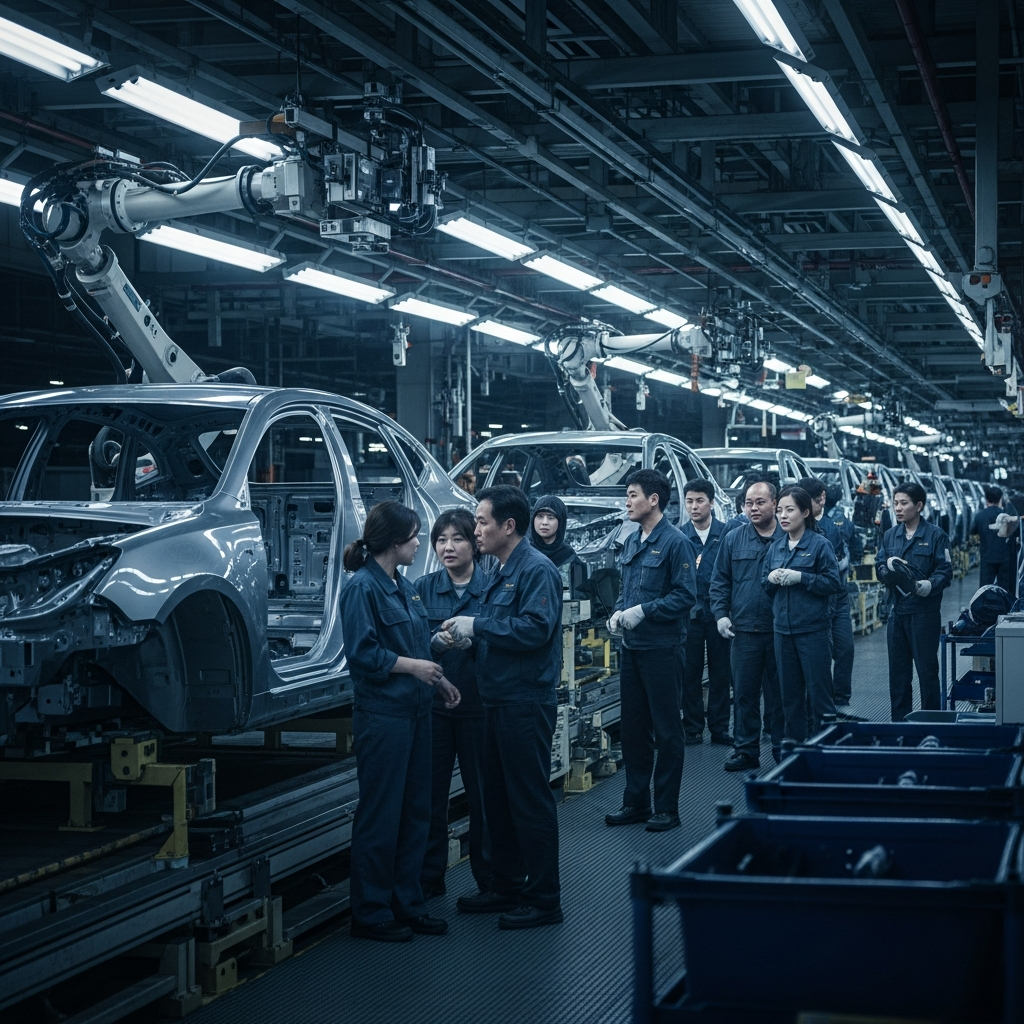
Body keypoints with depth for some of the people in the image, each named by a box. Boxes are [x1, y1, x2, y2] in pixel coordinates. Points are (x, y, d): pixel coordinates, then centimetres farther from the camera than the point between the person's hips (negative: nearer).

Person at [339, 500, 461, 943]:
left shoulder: (404, 586, 14)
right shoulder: (362, 587, -12)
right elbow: (362, 653, -18)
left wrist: (439, 680, 13)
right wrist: (409, 666, -18)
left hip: (414, 710, 9)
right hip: (381, 714, -9)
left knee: (415, 811, 12)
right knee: (380, 814, -2)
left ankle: (407, 902, 22)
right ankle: (370, 912, 6)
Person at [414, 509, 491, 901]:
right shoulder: (423, 588, 5)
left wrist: (474, 639, -21)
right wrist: (436, 642, -18)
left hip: (478, 704, -2)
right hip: (433, 703, 2)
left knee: (483, 793, 5)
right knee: (430, 794, 4)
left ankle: (488, 878, 18)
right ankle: (429, 880, 14)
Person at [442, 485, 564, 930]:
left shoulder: (536, 569, -13)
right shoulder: (501, 572, 17)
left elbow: (535, 628, -24)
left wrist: (477, 626, -18)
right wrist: (467, 635, 6)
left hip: (526, 704, -10)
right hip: (499, 703, 10)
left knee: (531, 801, -4)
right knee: (497, 799, 16)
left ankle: (543, 899, 3)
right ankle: (507, 888, 27)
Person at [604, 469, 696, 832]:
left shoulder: (675, 542, -12)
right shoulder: (631, 541, 12)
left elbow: (685, 595, -16)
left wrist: (643, 611, -20)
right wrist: (618, 612, 2)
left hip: (662, 648, -8)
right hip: (631, 646, 8)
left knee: (666, 730, 1)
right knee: (632, 727, 12)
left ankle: (667, 808, 8)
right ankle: (636, 802, 22)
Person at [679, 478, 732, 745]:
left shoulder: (726, 533, 0)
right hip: (690, 612, 1)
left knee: (720, 673, 5)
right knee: (690, 673, 4)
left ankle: (719, 728, 13)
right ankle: (693, 728, 11)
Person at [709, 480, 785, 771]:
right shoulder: (733, 539, 7)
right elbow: (719, 581, 8)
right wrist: (721, 614, -2)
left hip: (780, 630, -1)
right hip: (744, 630, 2)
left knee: (779, 693, 6)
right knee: (744, 694, 5)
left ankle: (782, 749, 16)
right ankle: (746, 750, 13)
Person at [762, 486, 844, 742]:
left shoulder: (819, 545, -6)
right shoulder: (775, 548, 11)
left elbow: (834, 583, -10)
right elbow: (764, 586, 16)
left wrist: (800, 577, -18)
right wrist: (770, 579, -6)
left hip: (814, 630, -5)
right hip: (783, 630, 5)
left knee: (819, 692, -3)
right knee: (790, 693, 10)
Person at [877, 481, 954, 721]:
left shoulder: (935, 536, -4)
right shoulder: (890, 535, 11)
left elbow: (945, 572, -9)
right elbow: (881, 570, 11)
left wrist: (928, 585, -27)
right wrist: (888, 566, -12)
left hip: (925, 611, -5)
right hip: (898, 610, 5)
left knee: (927, 669, 0)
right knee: (898, 670, 10)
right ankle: (900, 721, 20)